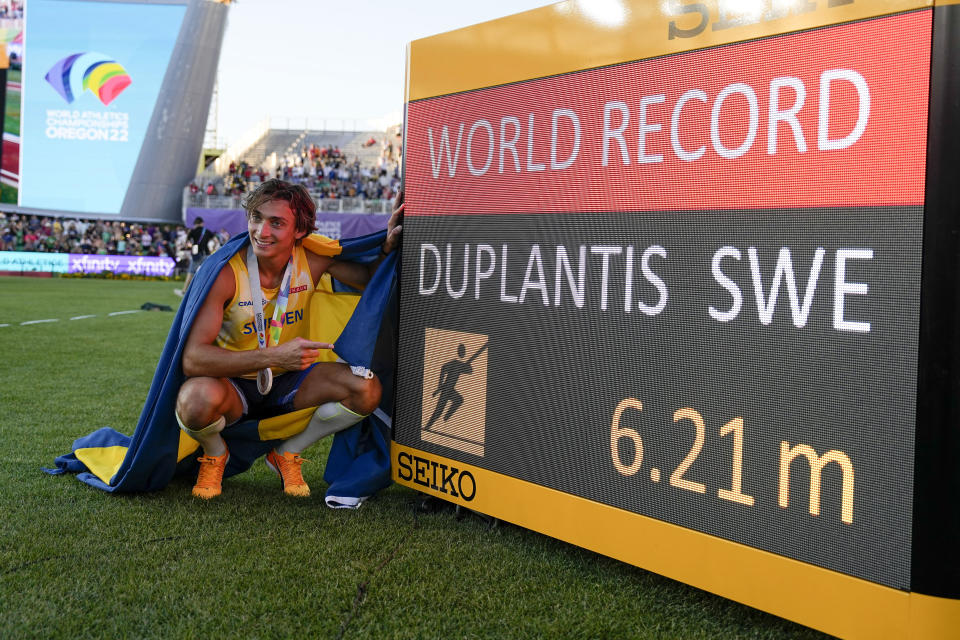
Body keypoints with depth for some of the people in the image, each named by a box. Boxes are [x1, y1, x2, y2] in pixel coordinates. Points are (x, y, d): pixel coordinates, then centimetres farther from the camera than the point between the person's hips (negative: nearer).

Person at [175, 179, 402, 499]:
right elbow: (192, 358, -31)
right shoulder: (225, 274, -24)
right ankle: (215, 454, 1)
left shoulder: (313, 261, -11)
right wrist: (274, 356, -39)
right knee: (198, 399, -39)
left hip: (287, 382, 4)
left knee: (366, 389, -20)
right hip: (232, 385, -4)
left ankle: (286, 453, 6)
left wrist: (389, 246, -20)